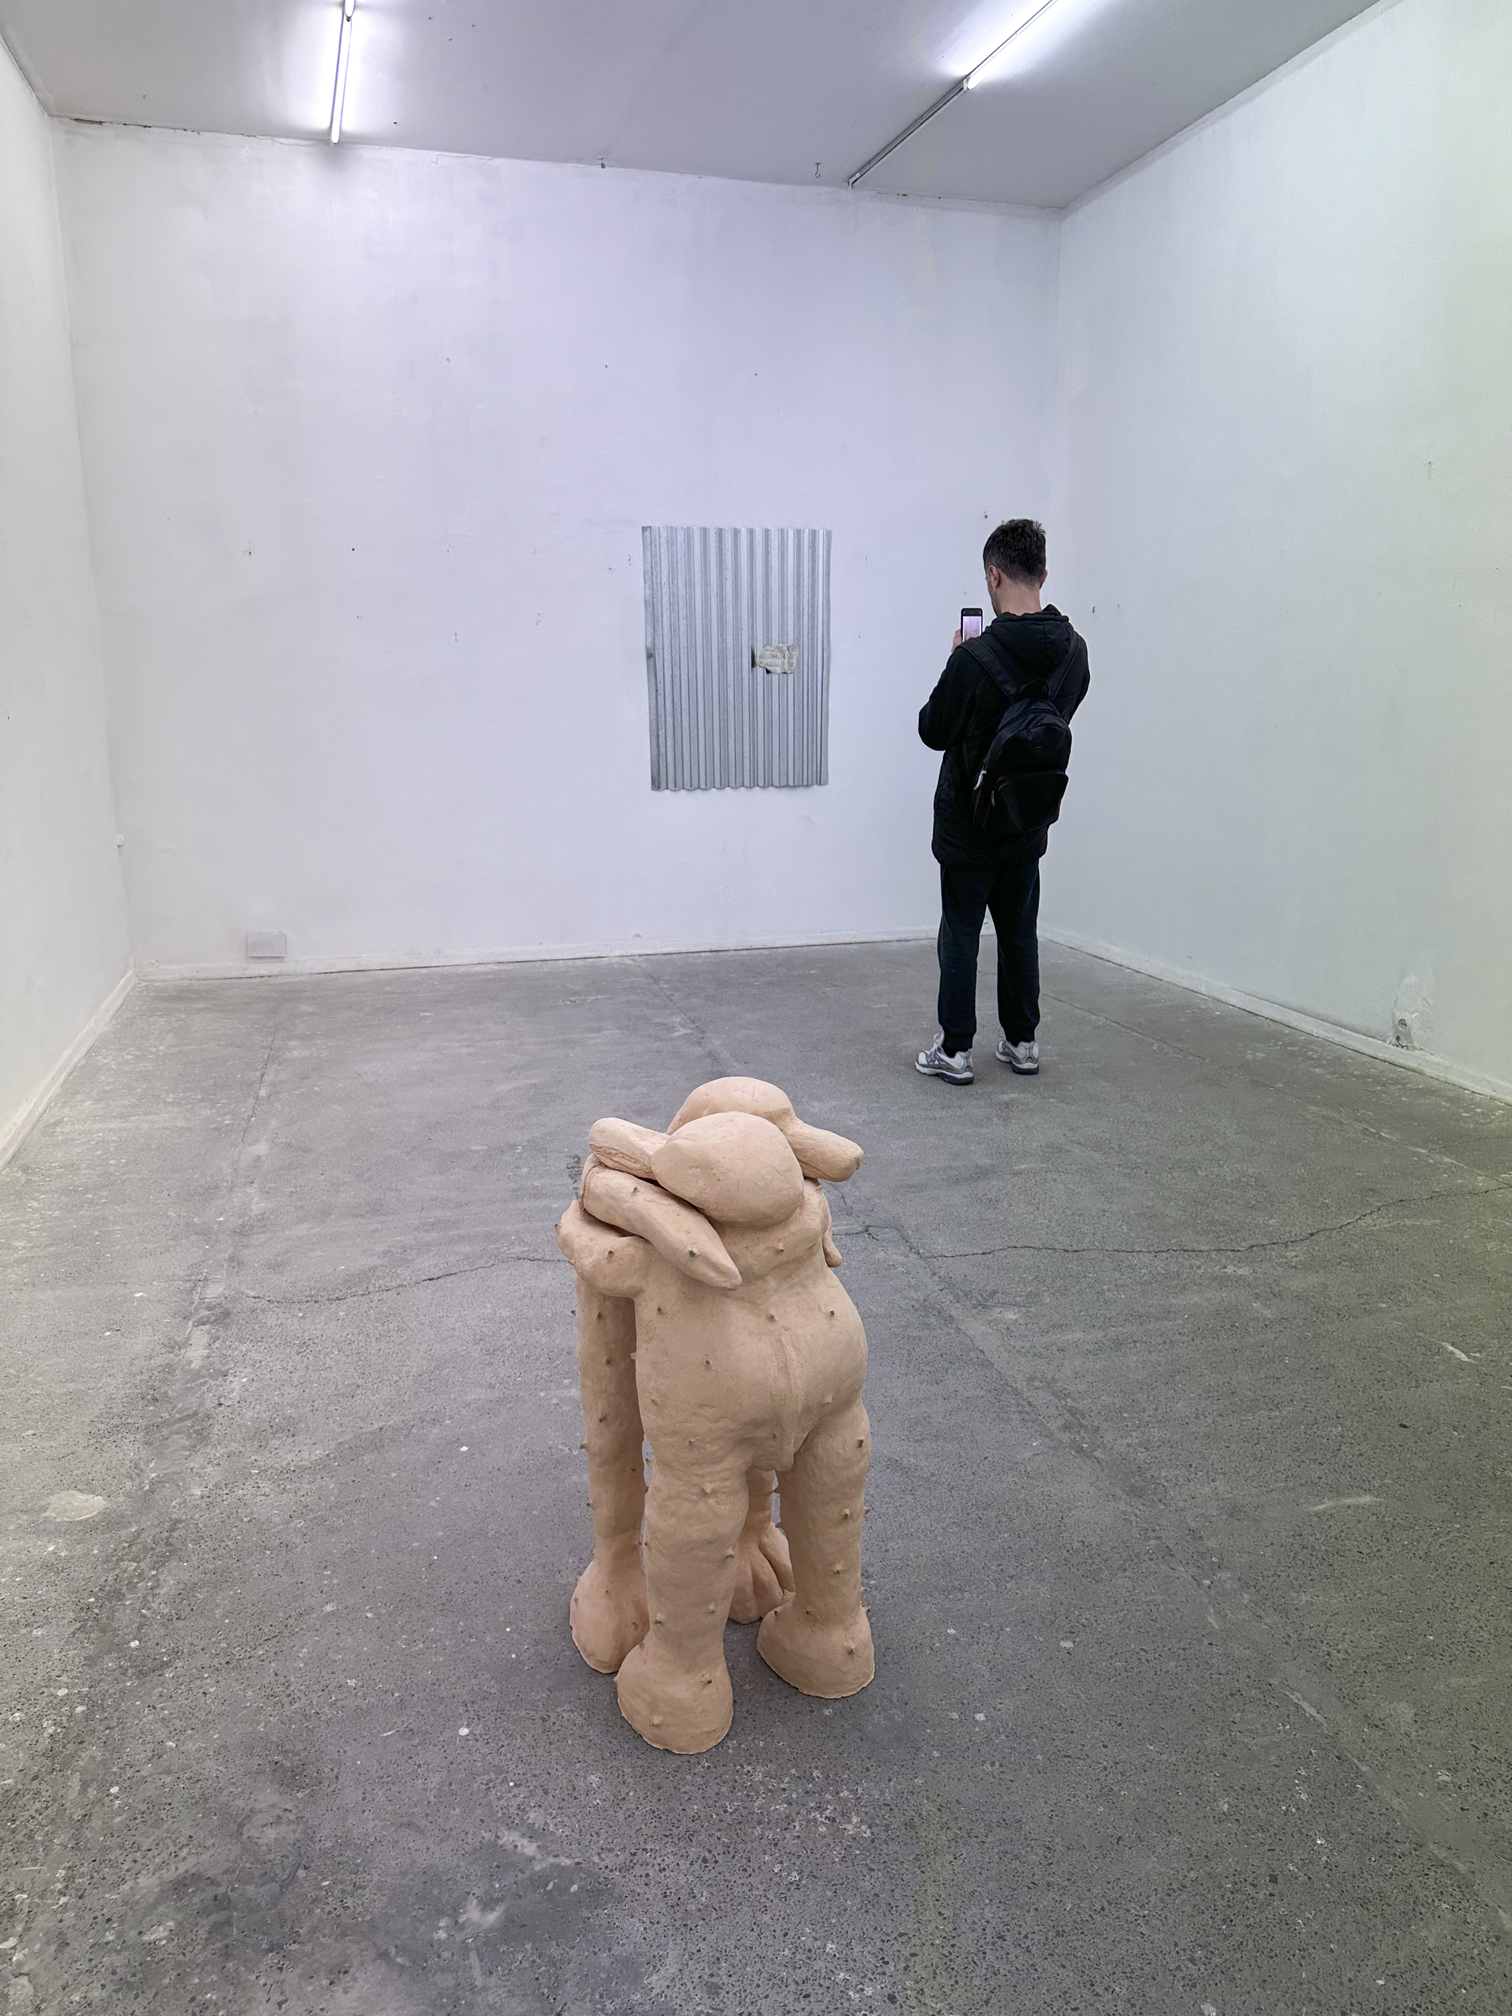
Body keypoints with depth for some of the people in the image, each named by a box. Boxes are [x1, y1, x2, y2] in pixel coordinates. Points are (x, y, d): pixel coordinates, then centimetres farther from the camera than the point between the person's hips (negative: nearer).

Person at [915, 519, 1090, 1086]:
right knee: (1020, 932, 17)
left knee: (960, 935, 5)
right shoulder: (1073, 651, -2)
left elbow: (933, 731, -11)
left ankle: (954, 1050, 10)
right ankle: (1022, 1041, 24)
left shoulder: (976, 658, -22)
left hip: (970, 824, -5)